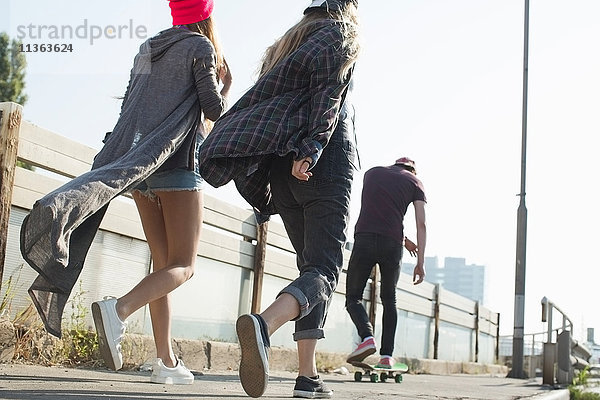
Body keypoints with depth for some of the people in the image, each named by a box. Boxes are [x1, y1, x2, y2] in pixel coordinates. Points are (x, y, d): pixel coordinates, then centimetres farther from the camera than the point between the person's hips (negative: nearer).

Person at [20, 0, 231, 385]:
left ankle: (167, 361, 3)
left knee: (163, 263, 9)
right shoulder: (200, 46, -1)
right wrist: (226, 86, 14)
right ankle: (119, 309, -29)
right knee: (183, 266, -3)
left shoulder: (147, 49, 18)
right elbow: (214, 110, -5)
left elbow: (128, 108, 16)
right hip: (179, 165, -6)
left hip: (138, 167, 7)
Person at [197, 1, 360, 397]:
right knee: (323, 271, -13)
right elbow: (327, 95, -10)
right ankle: (263, 324, -42)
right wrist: (310, 149, -21)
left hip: (280, 166, 7)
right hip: (322, 165, -7)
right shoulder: (340, 36, 8)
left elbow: (264, 103, 18)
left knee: (310, 264, 11)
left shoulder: (288, 43, 27)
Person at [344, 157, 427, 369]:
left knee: (353, 297, 10)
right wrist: (420, 262, 4)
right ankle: (387, 355, 8)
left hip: (364, 240, 0)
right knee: (389, 299, 17)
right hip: (392, 244, 0)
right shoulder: (414, 182, 16)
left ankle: (367, 337, -16)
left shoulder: (371, 173, 23)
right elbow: (421, 224, 6)